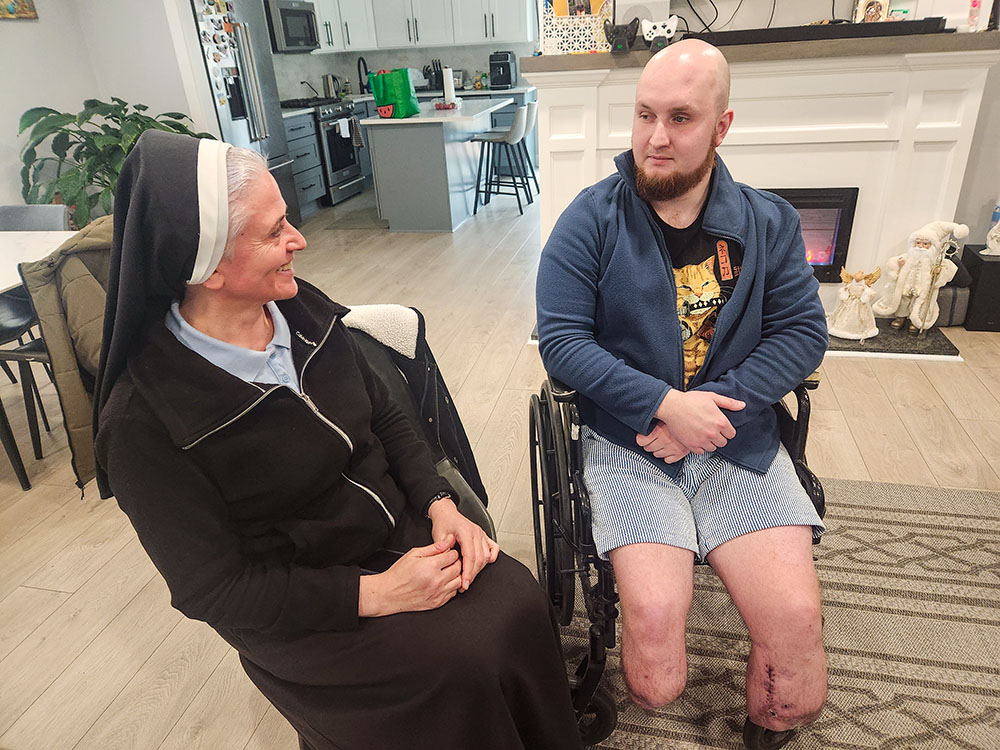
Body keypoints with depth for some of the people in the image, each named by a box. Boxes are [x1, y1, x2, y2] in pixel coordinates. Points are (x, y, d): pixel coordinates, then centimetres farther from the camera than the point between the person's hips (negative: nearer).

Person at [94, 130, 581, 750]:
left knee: (518, 603, -14)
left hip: (401, 531, 5)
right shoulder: (143, 419, -20)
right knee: (458, 669, -21)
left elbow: (386, 419, 6)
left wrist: (442, 506, -8)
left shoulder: (305, 312, -3)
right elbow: (213, 589, -15)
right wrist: (374, 594, -21)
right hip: (298, 608, -4)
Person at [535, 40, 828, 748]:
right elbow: (560, 338, -8)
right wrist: (664, 403, -17)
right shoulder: (592, 219, -2)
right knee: (654, 611, -21)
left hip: (738, 439, 3)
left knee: (796, 617, -13)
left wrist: (715, 404, -13)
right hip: (628, 442, -2)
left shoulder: (769, 223, 7)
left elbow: (803, 331, 3)